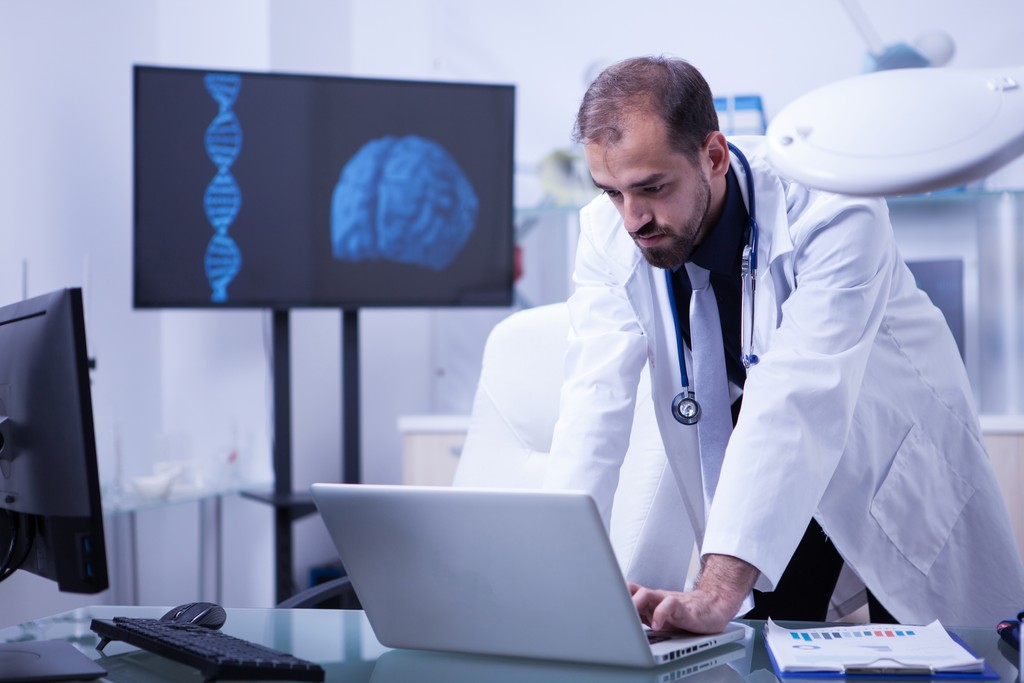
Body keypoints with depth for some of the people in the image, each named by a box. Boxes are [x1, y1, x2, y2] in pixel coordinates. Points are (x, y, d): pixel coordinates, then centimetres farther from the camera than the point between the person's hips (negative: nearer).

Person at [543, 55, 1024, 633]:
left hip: (894, 454, -3)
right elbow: (596, 400, -24)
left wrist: (718, 591, -50)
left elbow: (794, 401, -42)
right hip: (764, 469, 3)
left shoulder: (834, 209, -33)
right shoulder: (609, 233, -18)